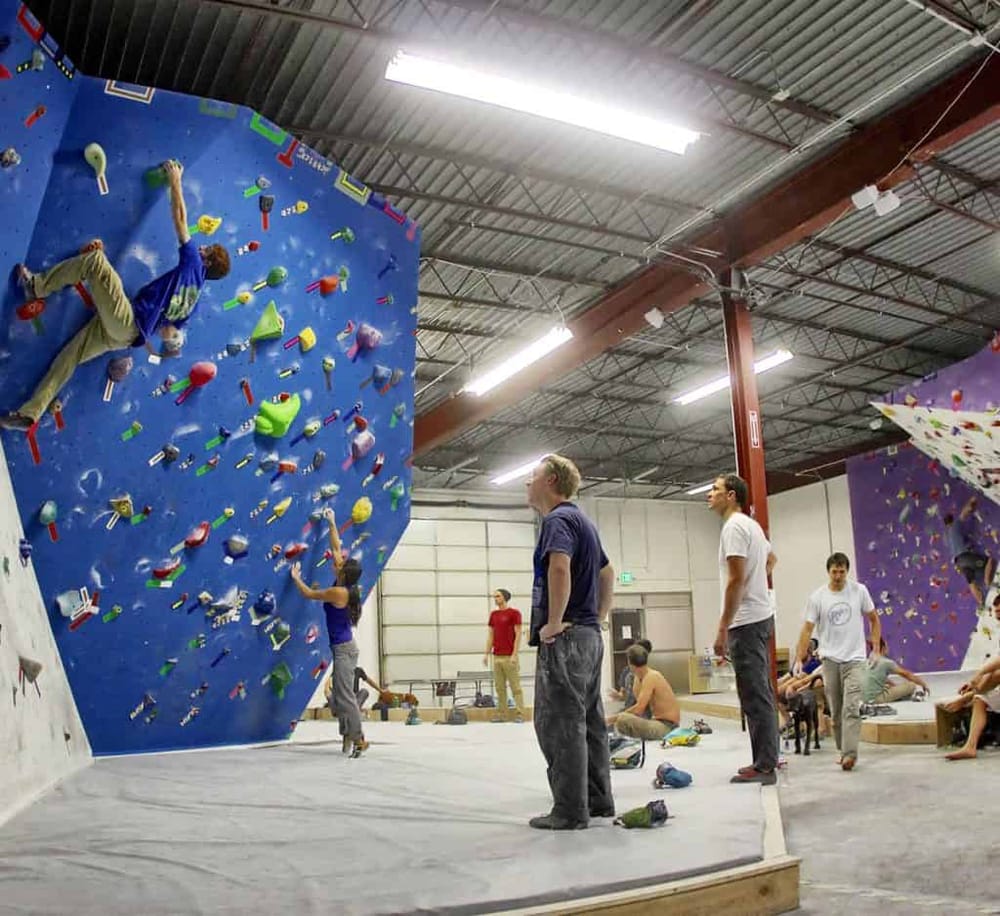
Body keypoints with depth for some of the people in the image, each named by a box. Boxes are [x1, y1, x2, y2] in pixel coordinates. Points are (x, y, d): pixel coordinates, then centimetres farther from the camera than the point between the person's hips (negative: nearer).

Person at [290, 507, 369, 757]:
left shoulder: (337, 592, -20)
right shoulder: (347, 588, 3)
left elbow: (308, 594, -6)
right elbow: (336, 548, 12)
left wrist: (296, 578, 11)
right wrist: (332, 523, 18)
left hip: (343, 649, -9)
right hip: (344, 647, 9)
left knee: (345, 696, -7)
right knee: (341, 696, 13)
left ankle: (359, 740, -4)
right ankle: (349, 736, 18)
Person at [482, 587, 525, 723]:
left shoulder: (514, 613, -5)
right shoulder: (493, 615, 13)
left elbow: (518, 634, -8)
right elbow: (490, 635, 16)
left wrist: (514, 654, -14)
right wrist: (487, 654, 10)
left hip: (509, 656, -6)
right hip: (497, 656, 6)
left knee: (515, 686, -2)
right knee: (500, 687, 8)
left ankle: (520, 714, 2)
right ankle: (502, 713, 14)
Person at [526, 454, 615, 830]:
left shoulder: (557, 520, -12)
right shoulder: (583, 521, 19)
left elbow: (560, 566, -31)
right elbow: (607, 573, 29)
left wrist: (554, 622, -24)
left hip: (565, 639, -10)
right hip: (590, 636, 10)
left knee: (559, 725, -5)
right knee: (590, 721, 13)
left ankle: (570, 811, 0)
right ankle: (599, 800, 20)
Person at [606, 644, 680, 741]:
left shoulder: (650, 677, -18)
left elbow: (639, 709, -24)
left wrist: (613, 718, -17)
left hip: (666, 726, -10)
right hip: (659, 722, 10)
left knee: (622, 720, -28)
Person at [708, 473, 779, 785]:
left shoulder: (734, 526, -17)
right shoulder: (751, 525, 17)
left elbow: (737, 579, -24)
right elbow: (771, 558, 36)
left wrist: (722, 629, -23)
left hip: (746, 623, -11)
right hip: (760, 617, 11)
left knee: (754, 697, -7)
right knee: (761, 694, 15)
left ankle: (764, 767, -3)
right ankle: (766, 760, 22)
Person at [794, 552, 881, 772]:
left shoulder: (859, 591, -1)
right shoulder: (817, 597, -3)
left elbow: (874, 620, 10)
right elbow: (807, 629, -2)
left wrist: (876, 649, 3)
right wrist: (799, 659, -9)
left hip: (855, 659, -1)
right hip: (830, 661, 1)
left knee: (851, 708, -14)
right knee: (836, 712, 9)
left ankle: (850, 753, -16)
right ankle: (843, 751, 21)